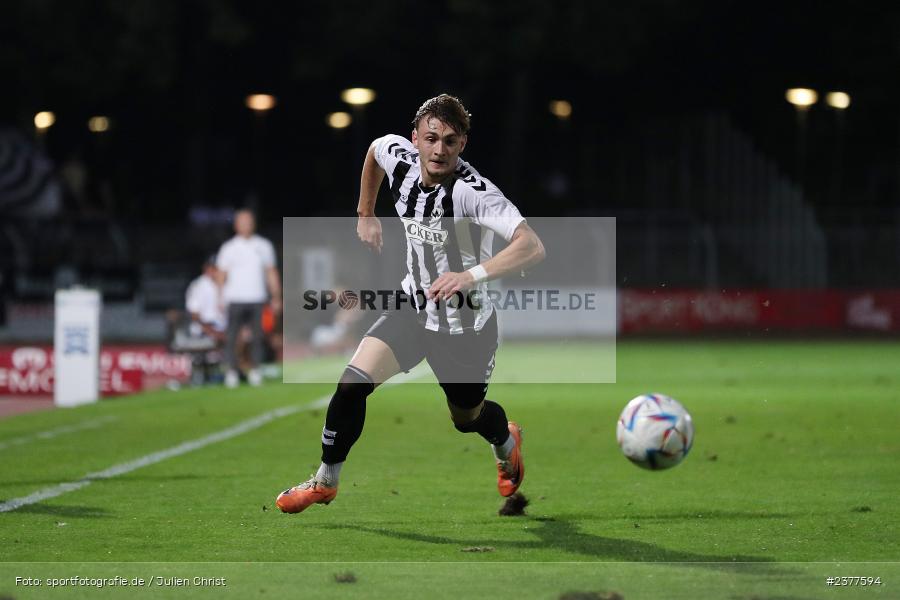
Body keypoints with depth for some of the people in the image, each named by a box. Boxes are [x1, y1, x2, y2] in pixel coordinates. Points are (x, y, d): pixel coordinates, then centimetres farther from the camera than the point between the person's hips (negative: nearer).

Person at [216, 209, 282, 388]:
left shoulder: (263, 246, 11)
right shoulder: (229, 248, 5)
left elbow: (271, 273, 14)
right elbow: (221, 275, 3)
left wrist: (276, 298, 8)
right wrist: (221, 299, -6)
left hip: (257, 299, 2)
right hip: (235, 298, -2)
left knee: (257, 336, 0)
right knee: (231, 336, -7)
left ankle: (254, 371, 6)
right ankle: (232, 371, -4)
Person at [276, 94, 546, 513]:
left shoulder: (474, 191, -31)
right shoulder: (399, 157, -13)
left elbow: (532, 247, -42)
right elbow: (374, 150, 14)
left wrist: (472, 275, -53)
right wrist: (366, 215, 17)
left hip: (467, 326, -4)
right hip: (414, 307, 4)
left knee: (467, 418, 19)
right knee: (353, 382, -14)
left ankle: (507, 444, 56)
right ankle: (325, 482, 6)